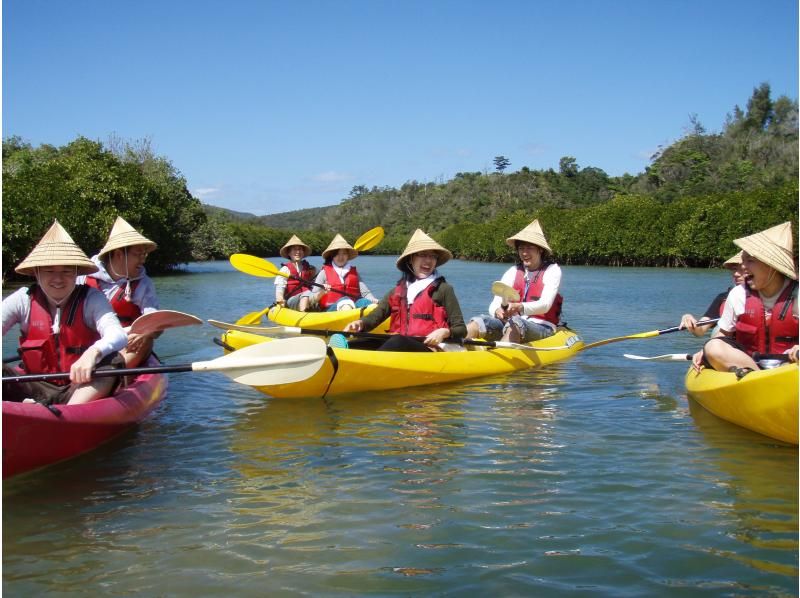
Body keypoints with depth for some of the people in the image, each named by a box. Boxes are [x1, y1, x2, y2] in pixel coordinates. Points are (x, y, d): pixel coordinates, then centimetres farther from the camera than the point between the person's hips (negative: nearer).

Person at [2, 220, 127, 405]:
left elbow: (117, 334, -20)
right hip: (36, 391, 2)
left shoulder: (91, 299, -3)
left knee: (112, 362, -29)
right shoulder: (23, 299, 3)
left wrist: (93, 353, -44)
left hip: (83, 390, -1)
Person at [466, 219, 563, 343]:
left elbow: (545, 305, -15)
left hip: (542, 328, -4)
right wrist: (497, 310, -25)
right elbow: (494, 304, 2)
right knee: (477, 323, -22)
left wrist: (520, 307, -35)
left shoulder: (552, 270, 2)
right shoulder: (513, 272, 13)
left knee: (514, 324, -37)